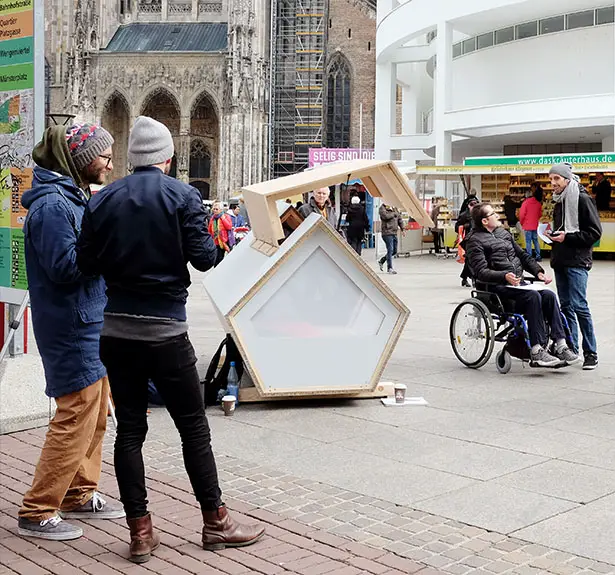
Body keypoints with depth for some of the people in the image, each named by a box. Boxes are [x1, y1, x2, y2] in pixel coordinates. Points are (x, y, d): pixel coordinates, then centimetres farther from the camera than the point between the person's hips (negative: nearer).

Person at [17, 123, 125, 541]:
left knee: (96, 417, 17)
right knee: (76, 420, -6)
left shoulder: (75, 198, 15)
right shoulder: (53, 205, -17)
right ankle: (37, 514, 4)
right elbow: (65, 266, -22)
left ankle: (81, 496, 29)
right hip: (72, 329, -10)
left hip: (91, 324, 10)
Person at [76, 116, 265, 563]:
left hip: (116, 330, 4)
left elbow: (87, 262, 2)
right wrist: (220, 239, 9)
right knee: (193, 426, 7)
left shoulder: (103, 200, 3)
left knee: (129, 429, 9)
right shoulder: (183, 196, -7)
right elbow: (203, 258, -10)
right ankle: (216, 522, 17)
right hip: (165, 331, -4)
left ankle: (140, 533, 13)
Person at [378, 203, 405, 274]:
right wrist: (393, 213, -7)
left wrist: (402, 229, 14)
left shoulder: (395, 208, 17)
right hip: (387, 233, -8)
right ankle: (390, 268, -6)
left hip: (394, 233, 8)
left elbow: (399, 219, 21)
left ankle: (381, 261, 28)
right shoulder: (382, 208, -5)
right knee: (390, 250, -11)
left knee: (394, 251, 11)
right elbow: (386, 216, -24)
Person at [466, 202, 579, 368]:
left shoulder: (504, 233, 22)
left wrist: (538, 272, 8)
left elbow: (523, 255, 25)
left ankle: (560, 345, -22)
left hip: (518, 283, 7)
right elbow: (481, 271, -14)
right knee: (532, 296, -30)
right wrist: (505, 276, -29)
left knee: (548, 295, -18)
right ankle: (537, 350, -32)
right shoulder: (475, 241, -2)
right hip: (498, 288, -7)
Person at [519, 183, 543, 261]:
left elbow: (521, 214, -13)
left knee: (528, 241, -1)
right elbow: (540, 214, 9)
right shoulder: (539, 203, -1)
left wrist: (521, 222, 3)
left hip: (527, 225, -4)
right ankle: (538, 256, 15)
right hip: (535, 225, 4)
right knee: (535, 240, 14)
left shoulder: (526, 201, -14)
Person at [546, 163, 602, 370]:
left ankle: (591, 353, -3)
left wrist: (568, 237, -16)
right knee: (566, 306, 9)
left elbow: (595, 232, -12)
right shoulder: (559, 201, 16)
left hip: (577, 261, -8)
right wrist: (553, 235, 7)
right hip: (560, 260, 8)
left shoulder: (582, 199, -8)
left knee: (579, 306, -11)